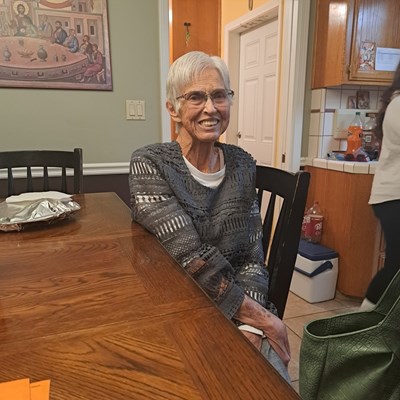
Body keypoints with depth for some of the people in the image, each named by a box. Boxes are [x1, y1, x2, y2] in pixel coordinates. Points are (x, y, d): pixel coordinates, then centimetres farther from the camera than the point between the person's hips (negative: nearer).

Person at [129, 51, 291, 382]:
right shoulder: (149, 165, -11)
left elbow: (252, 256, 0)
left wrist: (250, 326, -14)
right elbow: (191, 258, -19)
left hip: (238, 314, 3)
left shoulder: (242, 165, 2)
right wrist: (259, 316, -16)